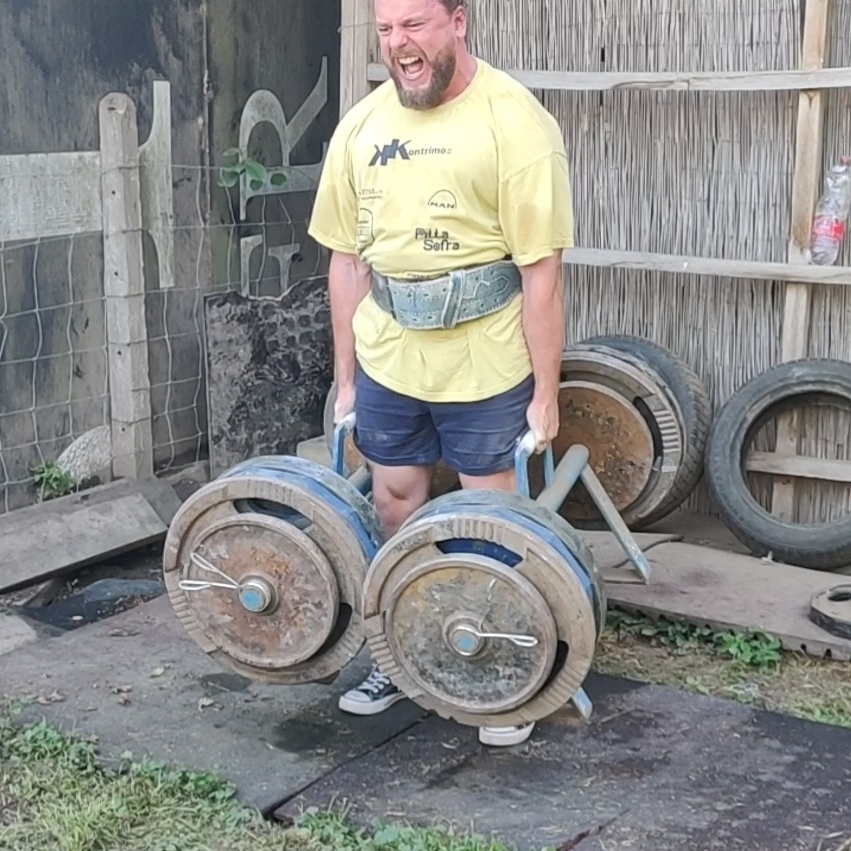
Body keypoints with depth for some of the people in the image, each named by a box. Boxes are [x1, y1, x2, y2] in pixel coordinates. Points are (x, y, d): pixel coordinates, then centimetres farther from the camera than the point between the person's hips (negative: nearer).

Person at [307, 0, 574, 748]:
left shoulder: (513, 120, -14)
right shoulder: (362, 124, 3)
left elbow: (541, 270, -15)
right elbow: (348, 259, 7)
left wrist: (546, 393, -14)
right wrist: (345, 377, 9)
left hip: (485, 364, -5)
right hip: (386, 360, 5)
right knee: (395, 506, 15)